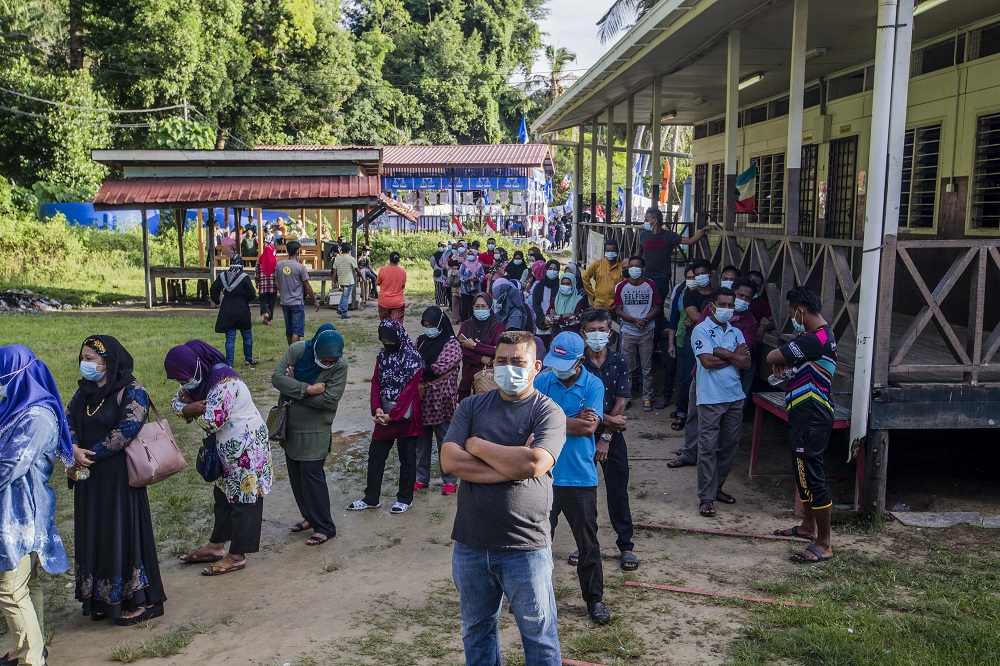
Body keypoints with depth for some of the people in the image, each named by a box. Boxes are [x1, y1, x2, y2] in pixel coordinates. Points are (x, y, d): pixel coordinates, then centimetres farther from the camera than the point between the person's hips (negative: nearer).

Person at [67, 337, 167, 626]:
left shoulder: (132, 392, -12)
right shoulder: (84, 390, 10)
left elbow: (128, 428, -20)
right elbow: (69, 421, 5)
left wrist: (93, 454, -18)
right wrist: (75, 450, -14)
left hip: (118, 478, -7)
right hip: (88, 478, 7)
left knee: (123, 535, -1)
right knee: (93, 535, 13)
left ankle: (137, 600, 12)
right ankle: (102, 599, 27)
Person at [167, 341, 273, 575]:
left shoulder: (224, 382, -28)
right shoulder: (201, 378, 1)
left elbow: (211, 422, -32)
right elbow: (177, 401, 10)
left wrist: (193, 411, -11)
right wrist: (186, 408, -14)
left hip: (247, 448, -10)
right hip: (228, 448, 10)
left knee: (243, 499, 1)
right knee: (224, 495, 19)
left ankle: (237, 557, 11)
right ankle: (216, 547, 32)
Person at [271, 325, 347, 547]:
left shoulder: (340, 365, -18)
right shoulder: (298, 350, -12)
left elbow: (329, 399, -25)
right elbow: (276, 377, -17)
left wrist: (294, 388, -17)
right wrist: (307, 389, -25)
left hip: (315, 430, -5)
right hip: (290, 425, 5)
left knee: (312, 475, -7)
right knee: (295, 475, 14)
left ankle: (325, 527, 5)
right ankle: (309, 517, 31)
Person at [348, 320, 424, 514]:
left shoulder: (413, 358, -13)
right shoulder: (383, 354, 5)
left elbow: (409, 390, -16)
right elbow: (376, 382, 4)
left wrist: (393, 415, -16)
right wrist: (377, 409, -10)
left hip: (405, 416, -6)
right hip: (384, 416, 6)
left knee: (407, 459, 7)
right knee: (375, 455, 9)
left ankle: (405, 499, 20)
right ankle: (371, 498, 20)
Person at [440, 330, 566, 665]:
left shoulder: (548, 412, -7)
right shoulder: (471, 407, 3)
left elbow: (533, 464, -24)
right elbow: (449, 461, -11)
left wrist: (476, 444, -11)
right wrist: (512, 468, -17)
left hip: (525, 548, -3)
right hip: (470, 544, 4)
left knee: (539, 637, 10)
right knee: (477, 630, 21)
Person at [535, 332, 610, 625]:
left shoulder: (593, 385, -6)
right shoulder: (542, 381, -1)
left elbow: (589, 428, -16)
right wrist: (575, 420, -13)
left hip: (580, 478, -1)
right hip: (544, 476, 1)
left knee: (588, 543, 10)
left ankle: (594, 598, 25)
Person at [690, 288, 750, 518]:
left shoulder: (736, 333, 14)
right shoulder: (701, 330, -4)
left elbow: (746, 363, 0)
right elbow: (707, 361, -18)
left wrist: (722, 352, -11)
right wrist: (734, 356, -8)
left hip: (735, 397, 6)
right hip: (710, 398, -6)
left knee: (730, 445, 12)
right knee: (708, 448, -4)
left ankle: (717, 486, 28)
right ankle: (707, 497, 0)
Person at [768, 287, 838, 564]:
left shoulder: (815, 339, -22)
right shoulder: (821, 335, 12)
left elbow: (773, 357, -22)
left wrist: (779, 362, 2)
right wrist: (787, 367, 2)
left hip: (812, 419, -11)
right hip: (806, 415, 11)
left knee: (812, 476, -6)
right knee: (802, 471, 22)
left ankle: (824, 544, 1)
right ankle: (808, 526, 38)